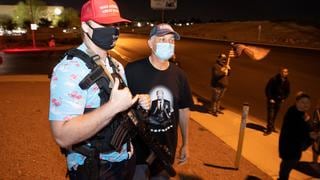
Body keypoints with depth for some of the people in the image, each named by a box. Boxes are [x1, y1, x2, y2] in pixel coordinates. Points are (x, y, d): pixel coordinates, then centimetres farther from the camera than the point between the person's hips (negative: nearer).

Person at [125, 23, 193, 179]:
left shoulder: (178, 75, -1)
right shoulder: (133, 70, -16)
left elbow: (183, 109, 6)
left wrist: (185, 144, 10)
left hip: (167, 147, 5)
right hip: (138, 147, -4)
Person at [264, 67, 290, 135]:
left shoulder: (287, 82, 2)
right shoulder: (274, 79, -14)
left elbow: (287, 91, 17)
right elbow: (267, 89, -11)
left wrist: (283, 98, 4)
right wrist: (270, 98, -14)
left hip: (279, 100, 5)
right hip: (272, 100, -5)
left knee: (274, 114, 12)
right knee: (270, 114, -7)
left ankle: (271, 127, 29)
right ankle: (269, 129, 1)